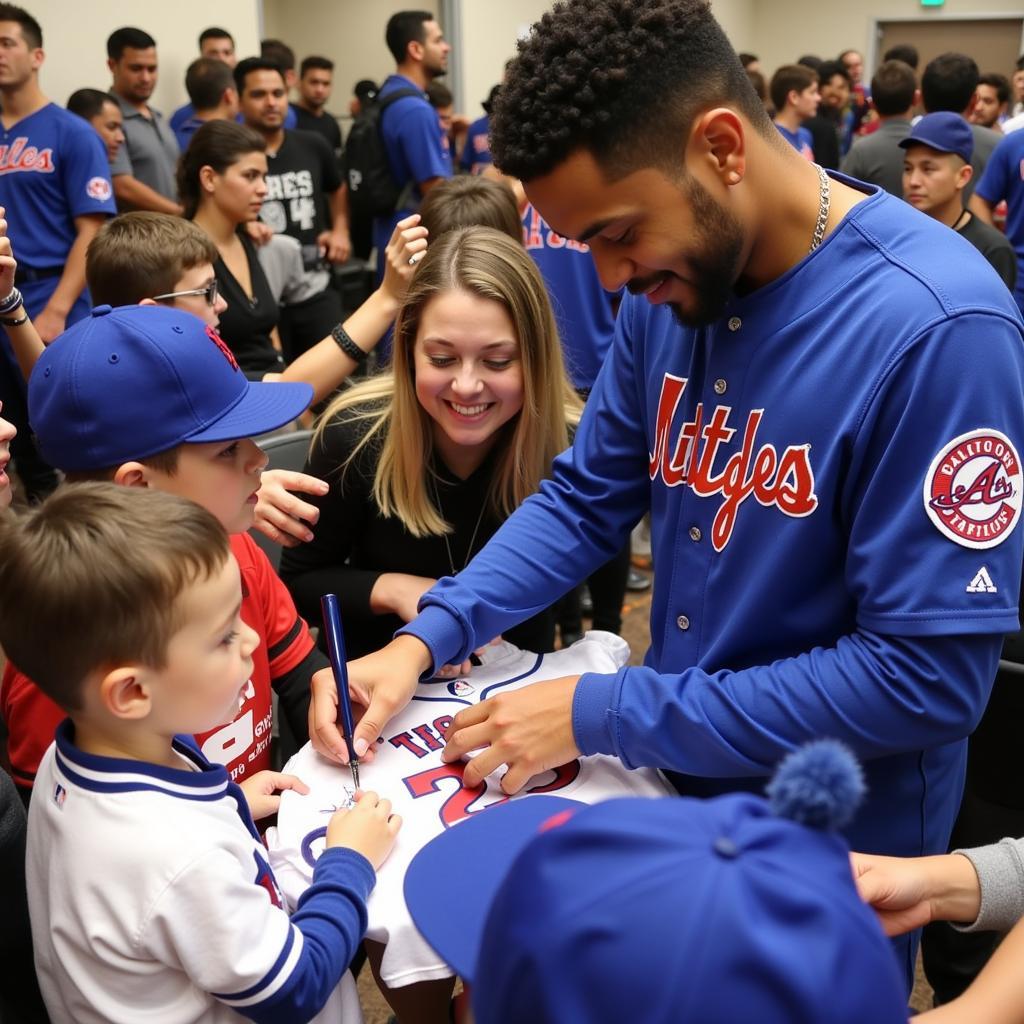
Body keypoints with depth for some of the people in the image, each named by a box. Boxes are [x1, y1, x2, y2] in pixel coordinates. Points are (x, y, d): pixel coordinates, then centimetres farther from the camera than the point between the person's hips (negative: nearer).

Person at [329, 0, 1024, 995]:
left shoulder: (935, 327, -28)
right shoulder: (672, 284, -8)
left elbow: (925, 677, -27)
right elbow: (586, 497, 2)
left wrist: (602, 714, -25)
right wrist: (424, 638, -12)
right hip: (674, 778, 6)